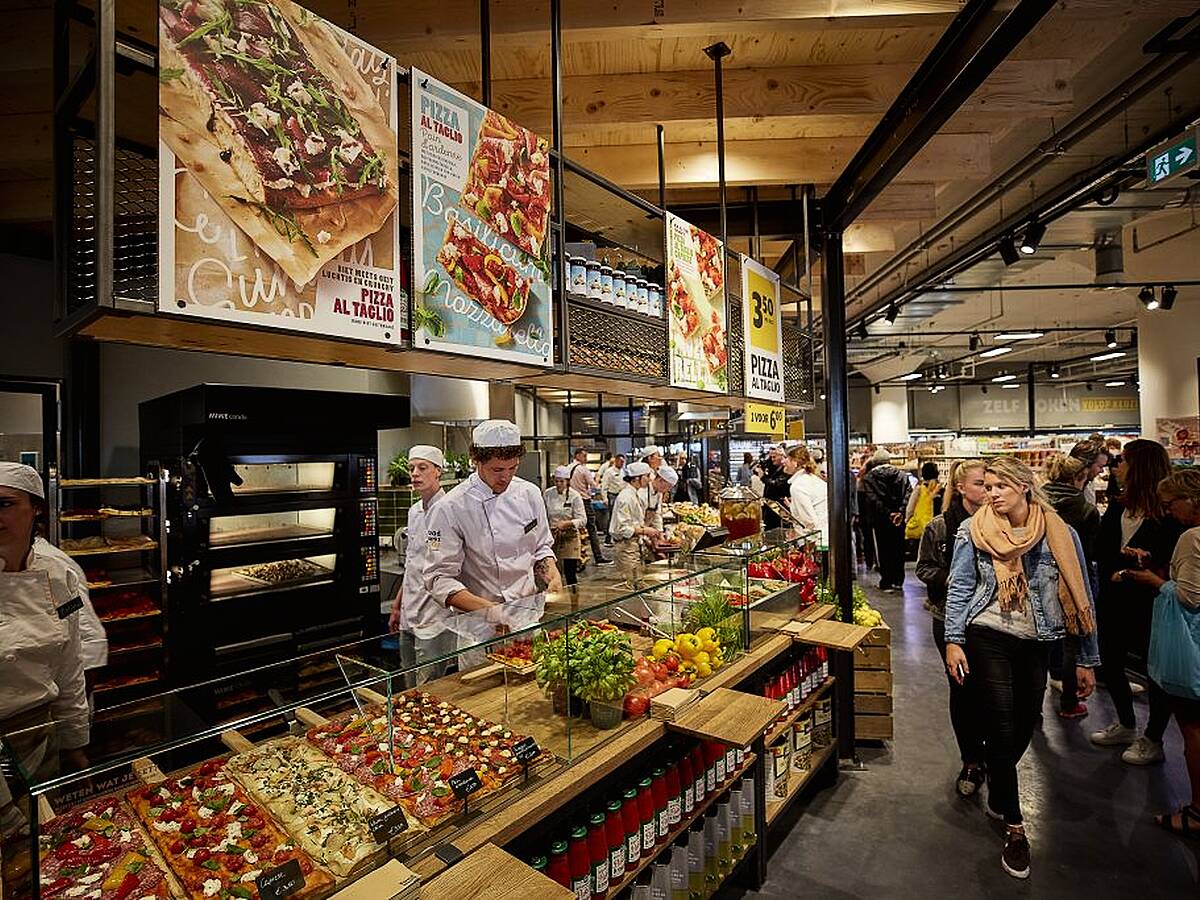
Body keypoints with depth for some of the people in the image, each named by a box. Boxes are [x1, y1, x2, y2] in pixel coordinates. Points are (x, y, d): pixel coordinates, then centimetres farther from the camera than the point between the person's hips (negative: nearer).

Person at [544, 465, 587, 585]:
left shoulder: (575, 496, -8)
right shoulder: (547, 494, 2)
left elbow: (582, 520, -11)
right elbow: (544, 516, 12)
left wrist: (566, 523, -24)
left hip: (569, 538, -3)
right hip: (551, 537, 3)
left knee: (570, 573, -1)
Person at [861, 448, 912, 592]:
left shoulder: (869, 477, -6)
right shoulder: (901, 475, 2)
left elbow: (871, 498, -15)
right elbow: (908, 492, -9)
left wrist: (887, 513, -13)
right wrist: (901, 511, -13)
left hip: (881, 519, -3)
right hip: (899, 519, 3)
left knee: (884, 550, 5)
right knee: (899, 549, 13)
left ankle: (886, 583, 7)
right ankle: (898, 581, 21)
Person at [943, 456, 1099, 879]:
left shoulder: (1060, 534, -3)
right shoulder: (973, 530, -7)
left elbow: (1080, 598, 2)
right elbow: (959, 588, -5)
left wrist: (1086, 659, 3)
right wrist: (953, 641, -10)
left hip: (1036, 642, 3)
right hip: (988, 638, -3)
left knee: (1027, 722, 15)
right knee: (1002, 726, 0)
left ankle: (999, 793, 43)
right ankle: (1014, 827, 17)